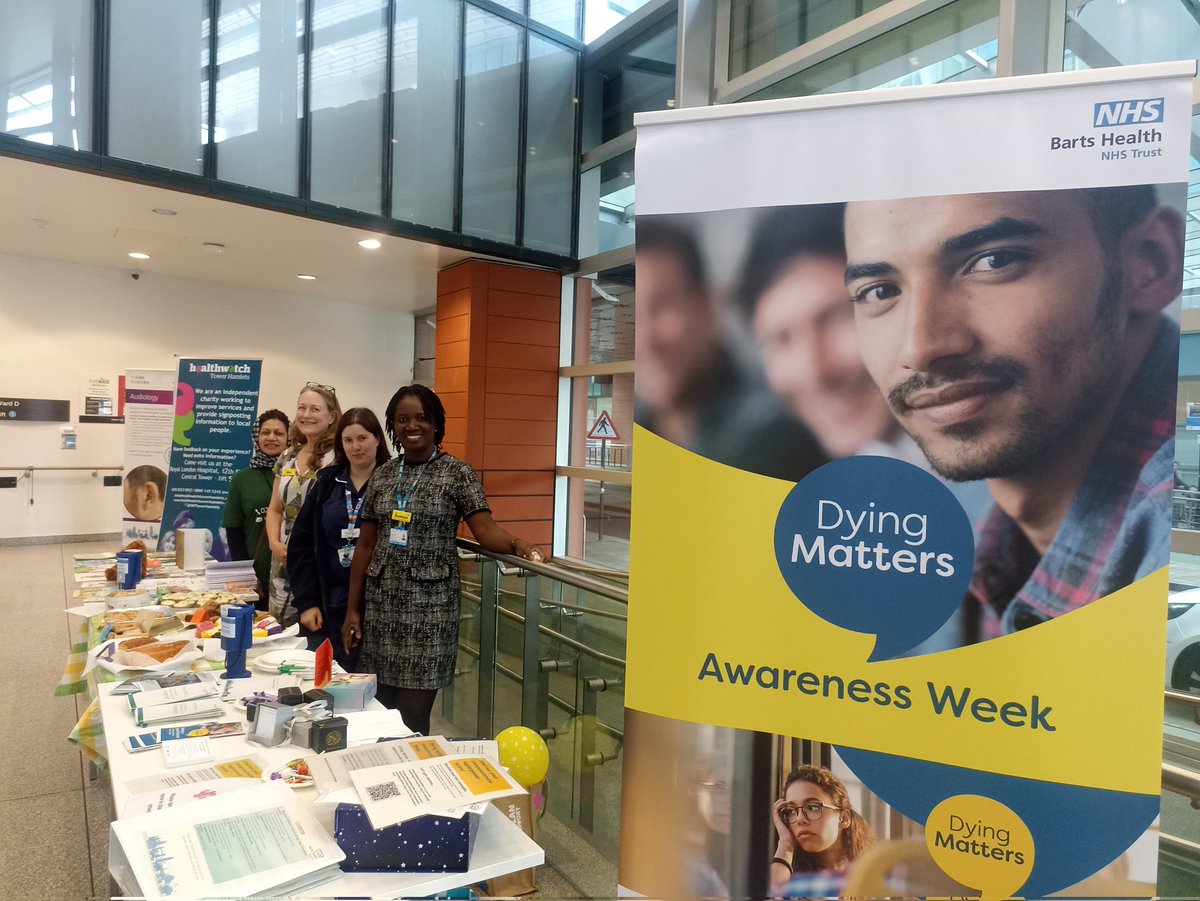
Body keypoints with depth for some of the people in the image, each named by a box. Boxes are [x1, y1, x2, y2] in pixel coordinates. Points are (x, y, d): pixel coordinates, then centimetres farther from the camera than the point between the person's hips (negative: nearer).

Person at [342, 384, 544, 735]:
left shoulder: (457, 473, -4)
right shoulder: (382, 475, 8)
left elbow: (485, 528, -14)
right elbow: (365, 546, 10)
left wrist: (517, 544, -35)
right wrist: (352, 609, 9)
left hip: (429, 602, -4)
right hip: (381, 601, 4)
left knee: (413, 715, -1)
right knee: (378, 709, 10)